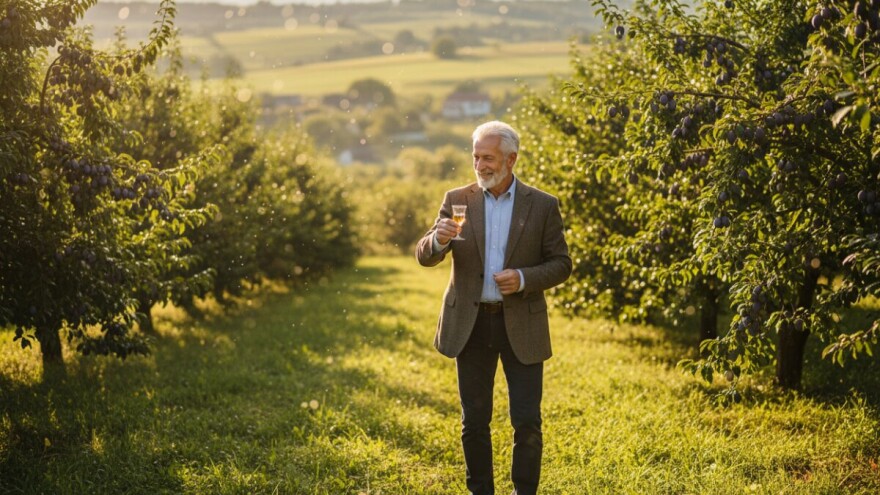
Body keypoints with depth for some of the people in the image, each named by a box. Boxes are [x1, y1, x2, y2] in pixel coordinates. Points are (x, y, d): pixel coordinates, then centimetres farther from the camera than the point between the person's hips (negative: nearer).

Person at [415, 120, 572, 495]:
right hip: (470, 324, 2)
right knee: (474, 421, 9)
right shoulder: (457, 200, 2)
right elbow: (424, 257, -2)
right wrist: (439, 239, -25)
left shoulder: (543, 205, -1)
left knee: (527, 422, 0)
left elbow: (561, 265, 1)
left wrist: (524, 278, -17)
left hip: (521, 325, -1)